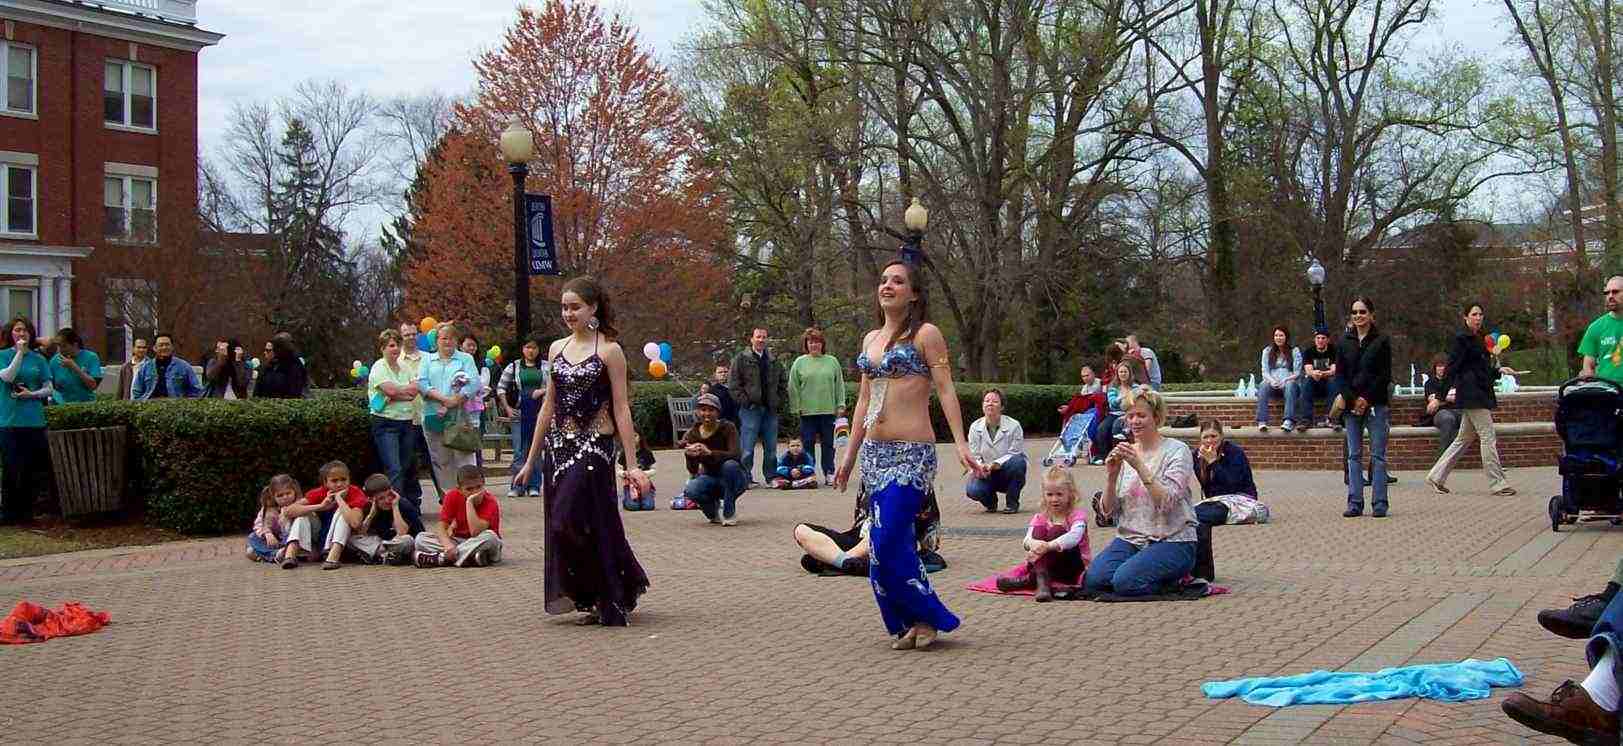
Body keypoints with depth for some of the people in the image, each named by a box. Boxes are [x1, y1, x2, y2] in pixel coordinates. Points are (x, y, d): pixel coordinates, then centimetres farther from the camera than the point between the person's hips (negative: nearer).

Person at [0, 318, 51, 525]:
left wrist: (32, 394, -8)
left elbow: (49, 389, 9)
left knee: (31, 469, 4)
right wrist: (20, 352, -15)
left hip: (34, 420, 3)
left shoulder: (39, 359, 10)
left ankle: (26, 511, 13)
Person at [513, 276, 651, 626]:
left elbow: (621, 409, -6)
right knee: (561, 525, 5)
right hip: (558, 446, 6)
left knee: (572, 521, -13)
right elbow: (549, 406, 15)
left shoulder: (609, 351, -4)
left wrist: (632, 464, -11)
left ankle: (608, 602, 4)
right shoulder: (557, 348, 11)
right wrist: (531, 460, 15)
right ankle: (605, 602, 18)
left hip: (592, 446, -6)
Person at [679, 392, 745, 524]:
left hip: (733, 480, -2)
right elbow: (693, 471, -12)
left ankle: (729, 513, -17)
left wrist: (709, 453, -47)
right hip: (711, 479, 2)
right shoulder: (692, 434, -5)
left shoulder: (727, 428, -13)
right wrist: (690, 456, -36)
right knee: (690, 490, -30)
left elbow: (735, 455, -30)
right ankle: (715, 509, 3)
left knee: (730, 465, -35)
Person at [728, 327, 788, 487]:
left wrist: (779, 401, 6)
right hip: (750, 408, -4)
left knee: (771, 447, 7)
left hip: (770, 409, 4)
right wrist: (745, 400, -11)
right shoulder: (741, 359, 1)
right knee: (747, 447, -5)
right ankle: (746, 478, 0)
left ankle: (771, 476, 15)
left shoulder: (774, 360, 14)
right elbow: (734, 384, -4)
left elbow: (783, 382, 19)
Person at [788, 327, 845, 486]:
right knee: (808, 443, 2)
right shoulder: (799, 363, 4)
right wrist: (796, 407, -2)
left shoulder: (832, 361, 8)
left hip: (828, 410, 1)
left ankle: (829, 474, 11)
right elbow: (793, 388, 4)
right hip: (807, 411, -1)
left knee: (828, 443, 5)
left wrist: (840, 404, 3)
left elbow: (839, 385, 9)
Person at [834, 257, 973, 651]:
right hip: (874, 452, 7)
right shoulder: (871, 339, 16)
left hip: (911, 454, -7)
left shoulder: (926, 334, -3)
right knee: (894, 543, 7)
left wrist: (961, 444, -19)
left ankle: (927, 617, 4)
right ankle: (909, 621, 17)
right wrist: (850, 455, 20)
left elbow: (946, 390, -9)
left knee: (888, 544, -12)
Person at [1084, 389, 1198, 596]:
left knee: (1125, 581, -28)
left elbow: (1166, 503, -18)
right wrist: (1111, 476, -11)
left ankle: (1173, 578, 2)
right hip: (1129, 538, 5)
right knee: (1094, 580, -21)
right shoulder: (1126, 453, 11)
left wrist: (1140, 466, -26)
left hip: (1172, 541, -5)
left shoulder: (1177, 451, -4)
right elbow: (1108, 510, 5)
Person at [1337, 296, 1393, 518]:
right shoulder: (1344, 342, 10)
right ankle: (1355, 503, 6)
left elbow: (1385, 375, -3)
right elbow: (1339, 375, 7)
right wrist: (1352, 400, -7)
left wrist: (1366, 398, -11)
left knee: (1378, 455, -2)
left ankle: (1380, 503, 1)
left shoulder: (1381, 341, 2)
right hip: (1351, 405, 3)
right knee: (1354, 455, 4)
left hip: (1376, 405, -3)